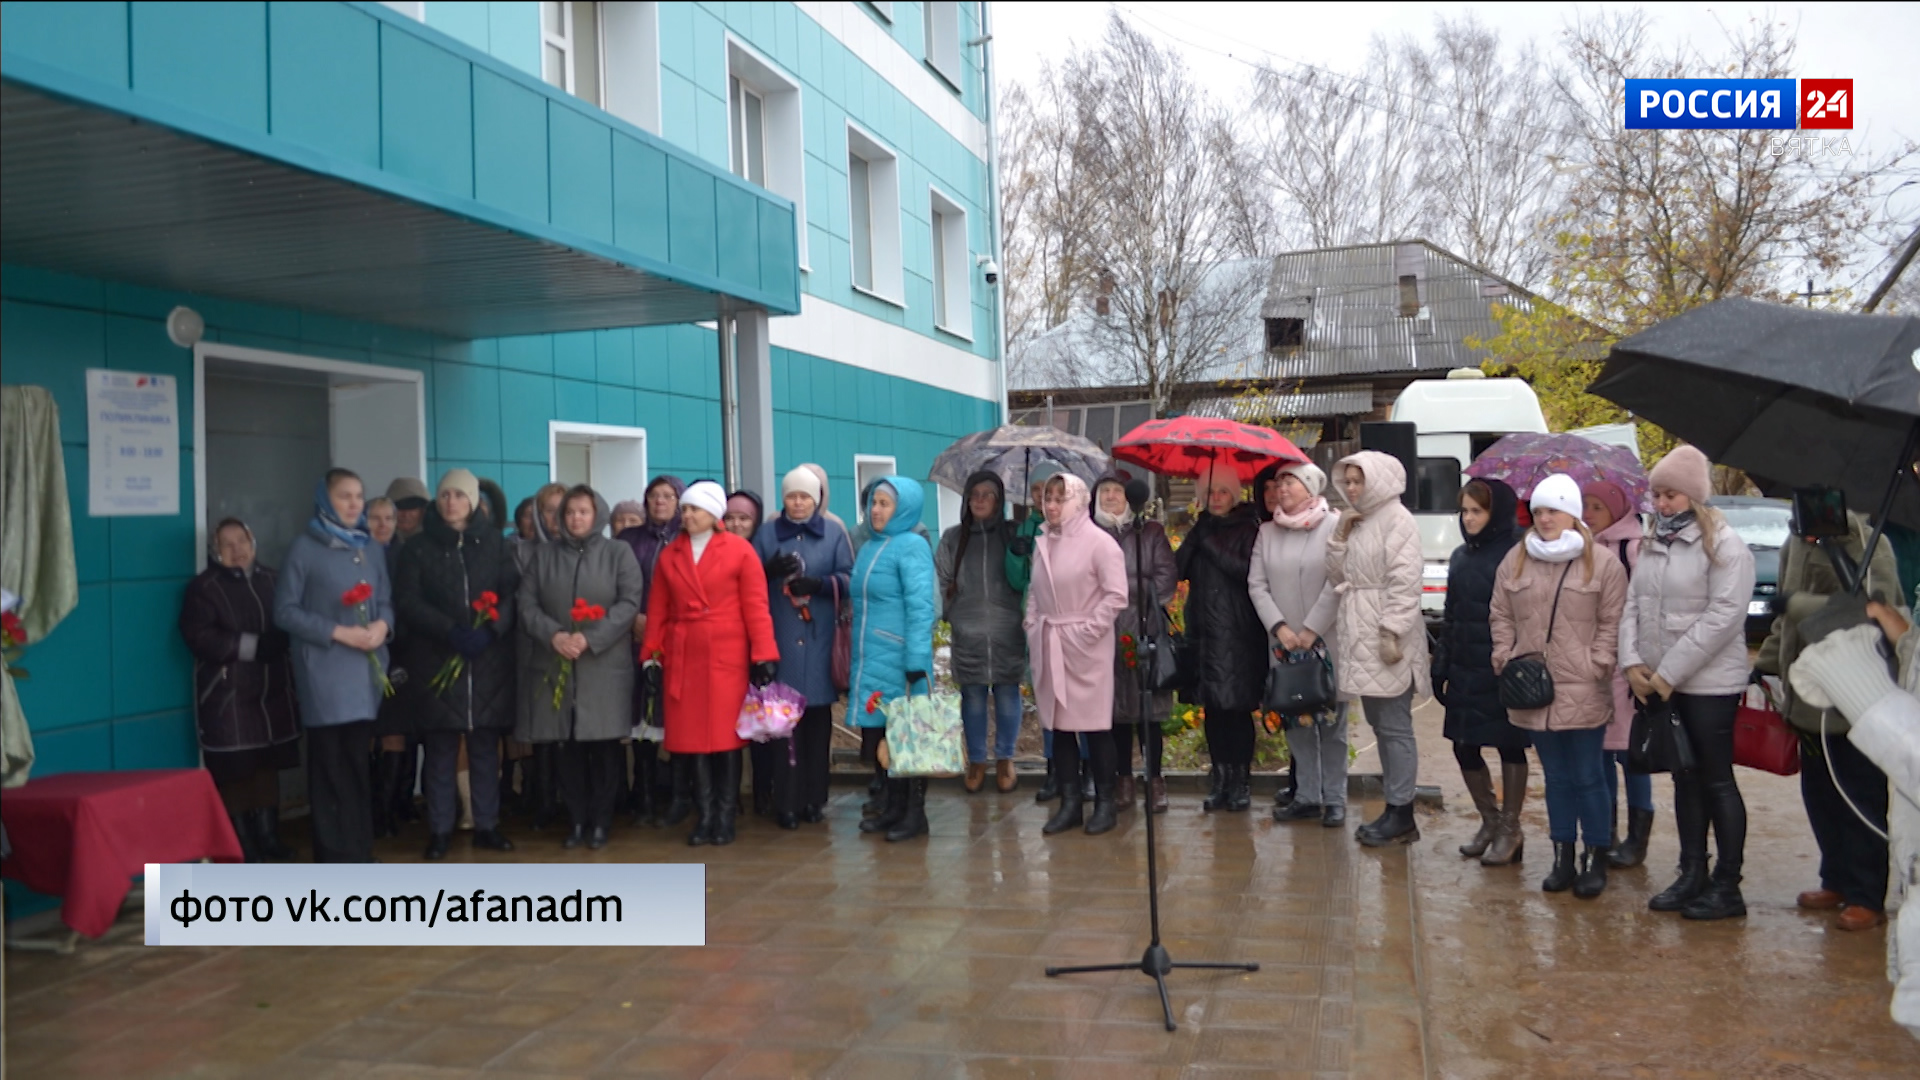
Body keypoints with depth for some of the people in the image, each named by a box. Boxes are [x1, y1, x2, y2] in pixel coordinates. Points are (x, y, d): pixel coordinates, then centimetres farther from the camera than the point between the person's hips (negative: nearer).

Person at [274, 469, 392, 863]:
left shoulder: (370, 549, 14)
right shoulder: (305, 547, -1)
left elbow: (386, 601, 17)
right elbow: (285, 610, -4)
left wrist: (381, 625, -6)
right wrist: (337, 632, -13)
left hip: (366, 669, 5)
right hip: (325, 670, -4)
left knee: (357, 763, 8)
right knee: (331, 765, -2)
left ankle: (357, 852, 16)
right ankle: (336, 857, 5)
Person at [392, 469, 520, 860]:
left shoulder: (493, 543, 8)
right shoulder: (419, 547, 6)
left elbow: (513, 591, 2)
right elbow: (407, 601, -3)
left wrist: (489, 630, -15)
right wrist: (451, 631, -16)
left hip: (490, 660, 1)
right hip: (437, 660, -1)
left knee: (486, 746, 5)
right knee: (440, 749, 1)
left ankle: (487, 825, 14)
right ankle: (440, 830, 9)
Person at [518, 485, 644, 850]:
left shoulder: (619, 553, 5)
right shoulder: (543, 555, 12)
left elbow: (629, 603, -5)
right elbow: (526, 604, 5)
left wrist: (589, 638, -15)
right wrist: (553, 635, -13)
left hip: (606, 666, -2)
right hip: (557, 666, 2)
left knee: (604, 745, 0)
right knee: (568, 746, 3)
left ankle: (601, 821, 10)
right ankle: (577, 820, 14)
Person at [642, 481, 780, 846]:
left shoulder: (740, 551, -2)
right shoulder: (669, 556, 10)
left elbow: (756, 606, -6)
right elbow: (657, 610, 10)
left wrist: (764, 655, -11)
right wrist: (651, 656, 5)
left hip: (727, 658, -3)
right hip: (682, 659, 3)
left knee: (727, 737, 1)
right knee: (694, 738, 4)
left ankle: (725, 817, 11)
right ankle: (705, 816, 13)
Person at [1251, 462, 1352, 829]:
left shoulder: (1334, 525, -3)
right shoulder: (1267, 532, 10)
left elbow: (1338, 582, -10)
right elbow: (1256, 584, 5)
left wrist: (1312, 630, -14)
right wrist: (1280, 627, -8)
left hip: (1326, 641, -4)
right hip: (1283, 643, 4)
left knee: (1331, 720, 1)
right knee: (1295, 721, 7)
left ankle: (1334, 799, 9)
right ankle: (1307, 796, 16)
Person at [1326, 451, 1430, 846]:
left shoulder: (1397, 520, -10)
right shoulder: (1355, 522, 16)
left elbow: (1404, 583, -17)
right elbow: (1338, 576, 14)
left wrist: (1392, 633, -21)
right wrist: (1339, 537, 2)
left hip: (1387, 638, -9)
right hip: (1360, 638, 9)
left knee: (1394, 726, -4)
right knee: (1379, 724, 13)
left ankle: (1401, 814, 2)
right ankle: (1395, 808, 21)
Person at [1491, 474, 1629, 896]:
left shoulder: (1603, 565, -2)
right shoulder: (1515, 561, 9)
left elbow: (1612, 624, -3)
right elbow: (1501, 616, 13)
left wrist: (1596, 666, -11)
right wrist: (1505, 658, 1)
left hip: (1584, 694, -4)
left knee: (1587, 778, 3)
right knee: (1555, 777, 13)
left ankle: (1596, 861, 16)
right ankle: (1563, 857, 22)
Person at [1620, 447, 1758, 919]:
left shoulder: (1724, 545, -10)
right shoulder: (1651, 547, 12)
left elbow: (1724, 616, -18)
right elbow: (1633, 605, 10)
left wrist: (1669, 672, -18)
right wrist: (1632, 662, -6)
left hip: (1709, 684, -7)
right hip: (1659, 685, 7)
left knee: (1717, 782, 1)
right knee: (1685, 781, 14)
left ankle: (1727, 887, 9)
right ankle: (1692, 875, 22)